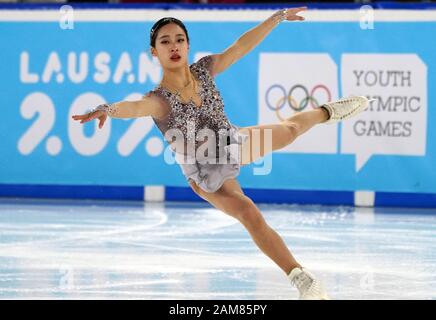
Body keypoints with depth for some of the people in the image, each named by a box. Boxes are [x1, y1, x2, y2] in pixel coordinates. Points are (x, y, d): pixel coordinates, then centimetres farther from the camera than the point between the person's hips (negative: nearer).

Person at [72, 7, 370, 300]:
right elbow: (136, 107, -55)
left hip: (234, 143, 6)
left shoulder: (203, 70, -19)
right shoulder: (159, 100, -34)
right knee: (250, 214, -23)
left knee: (289, 130, 26)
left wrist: (277, 17, -20)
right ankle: (302, 278, -15)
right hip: (207, 177, -5)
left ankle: (327, 112, 61)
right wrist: (108, 109, -76)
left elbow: (241, 45, -17)